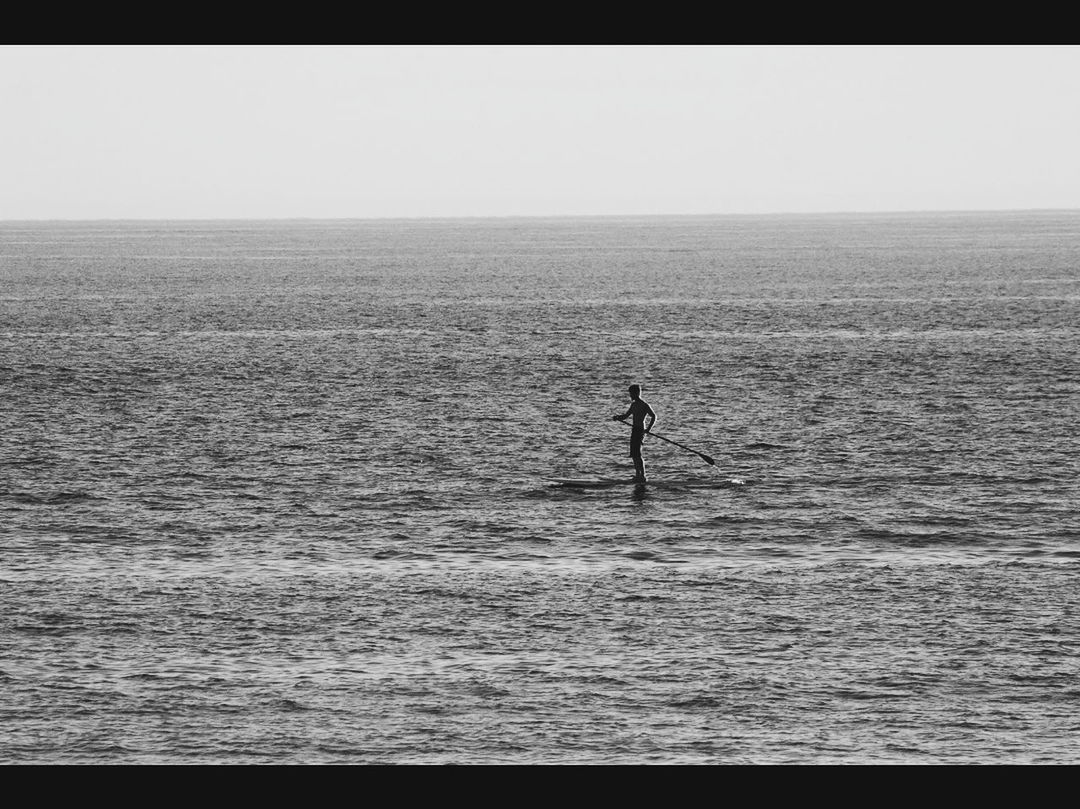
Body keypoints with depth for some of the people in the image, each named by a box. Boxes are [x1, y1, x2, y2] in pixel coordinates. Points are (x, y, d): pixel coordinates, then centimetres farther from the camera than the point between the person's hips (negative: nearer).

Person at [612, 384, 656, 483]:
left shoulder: (644, 405, -9)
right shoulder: (634, 404, 17)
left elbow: (653, 416, -10)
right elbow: (625, 416, 23)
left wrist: (648, 428, -21)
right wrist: (617, 418, 4)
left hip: (640, 430, -9)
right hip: (634, 430, 9)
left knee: (637, 454, -13)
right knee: (634, 454, 10)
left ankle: (642, 476, -10)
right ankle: (638, 475, 19)